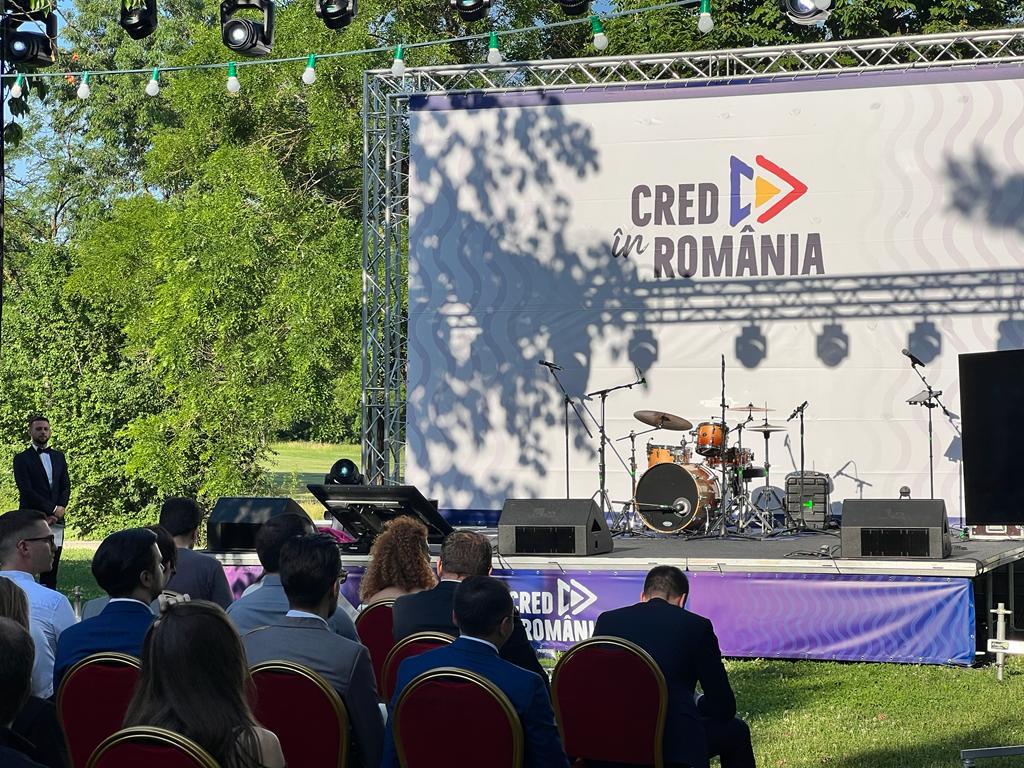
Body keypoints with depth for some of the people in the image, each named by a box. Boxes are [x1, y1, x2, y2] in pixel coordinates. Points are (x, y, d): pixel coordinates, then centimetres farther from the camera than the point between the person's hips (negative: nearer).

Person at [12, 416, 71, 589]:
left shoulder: (58, 456, 16)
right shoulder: (22, 458, 1)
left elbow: (66, 487, 11)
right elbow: (26, 490, -9)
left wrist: (58, 511, -6)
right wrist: (53, 509, -12)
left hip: (55, 520, 5)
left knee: (51, 567, 2)